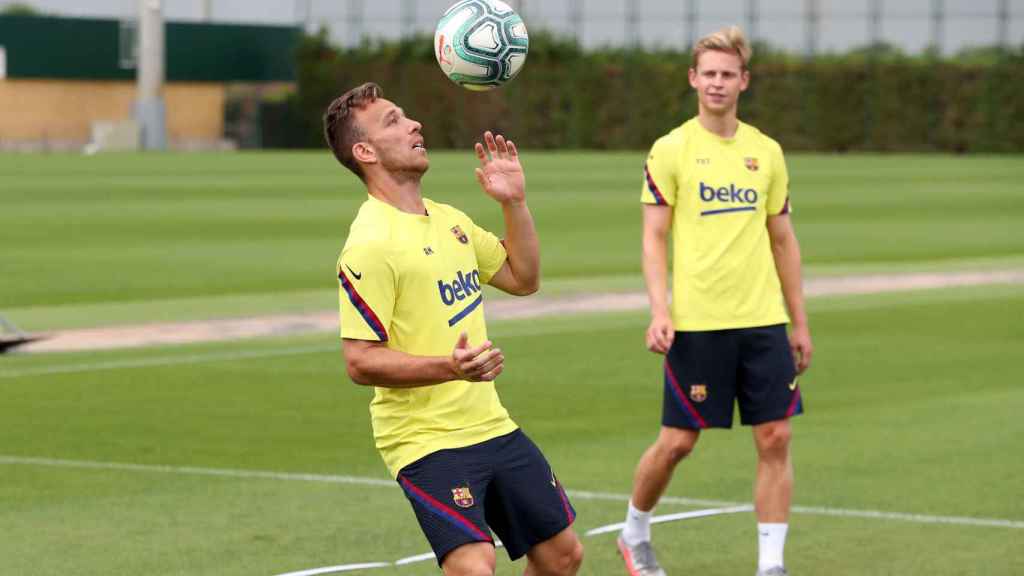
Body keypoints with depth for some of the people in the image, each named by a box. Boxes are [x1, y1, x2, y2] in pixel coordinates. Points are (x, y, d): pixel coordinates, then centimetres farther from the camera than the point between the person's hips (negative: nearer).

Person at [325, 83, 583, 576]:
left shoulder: (449, 220, 10)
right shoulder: (370, 244, -16)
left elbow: (522, 279, 21)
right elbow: (360, 362, -20)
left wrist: (514, 202, 7)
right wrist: (450, 367, -32)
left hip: (491, 425, 9)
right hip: (426, 439, -8)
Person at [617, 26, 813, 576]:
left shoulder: (766, 152, 10)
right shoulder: (670, 150, -2)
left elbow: (783, 240, 16)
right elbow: (654, 237, -3)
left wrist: (799, 322, 14)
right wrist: (660, 311, -15)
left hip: (763, 321, 4)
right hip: (697, 322, -4)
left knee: (775, 438, -2)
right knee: (677, 442, 1)